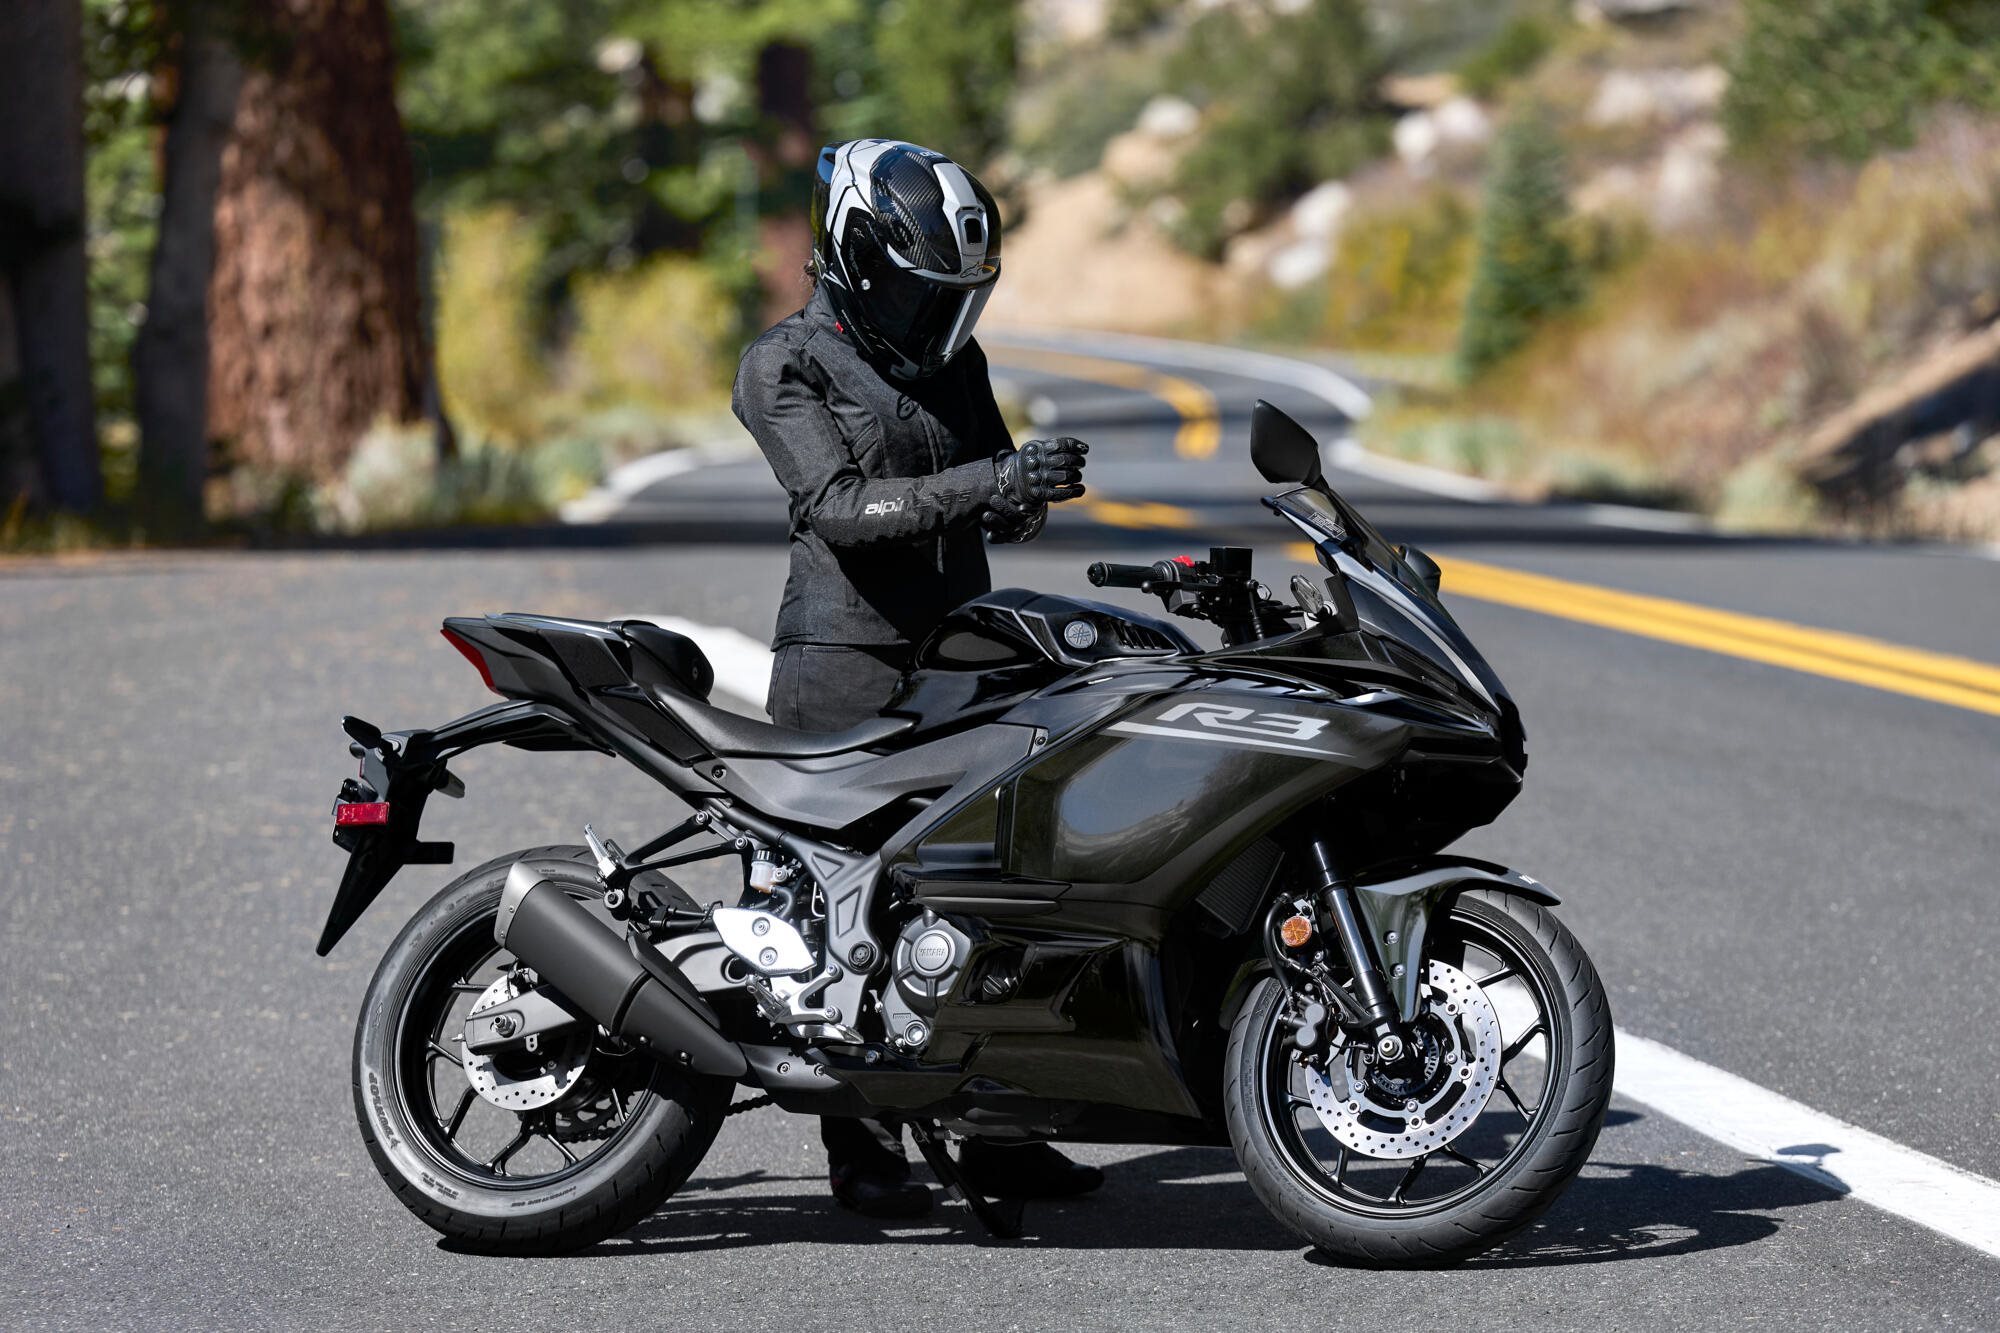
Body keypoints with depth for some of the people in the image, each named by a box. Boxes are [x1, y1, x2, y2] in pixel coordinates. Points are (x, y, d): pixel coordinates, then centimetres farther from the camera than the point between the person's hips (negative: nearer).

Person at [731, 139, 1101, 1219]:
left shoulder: (951, 359, 16)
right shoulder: (789, 365, -5)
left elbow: (998, 500, 20)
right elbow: (839, 507, -19)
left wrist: (1027, 500, -5)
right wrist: (984, 483, -30)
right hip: (849, 659, -7)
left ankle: (992, 1132, 9)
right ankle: (863, 1149, -2)